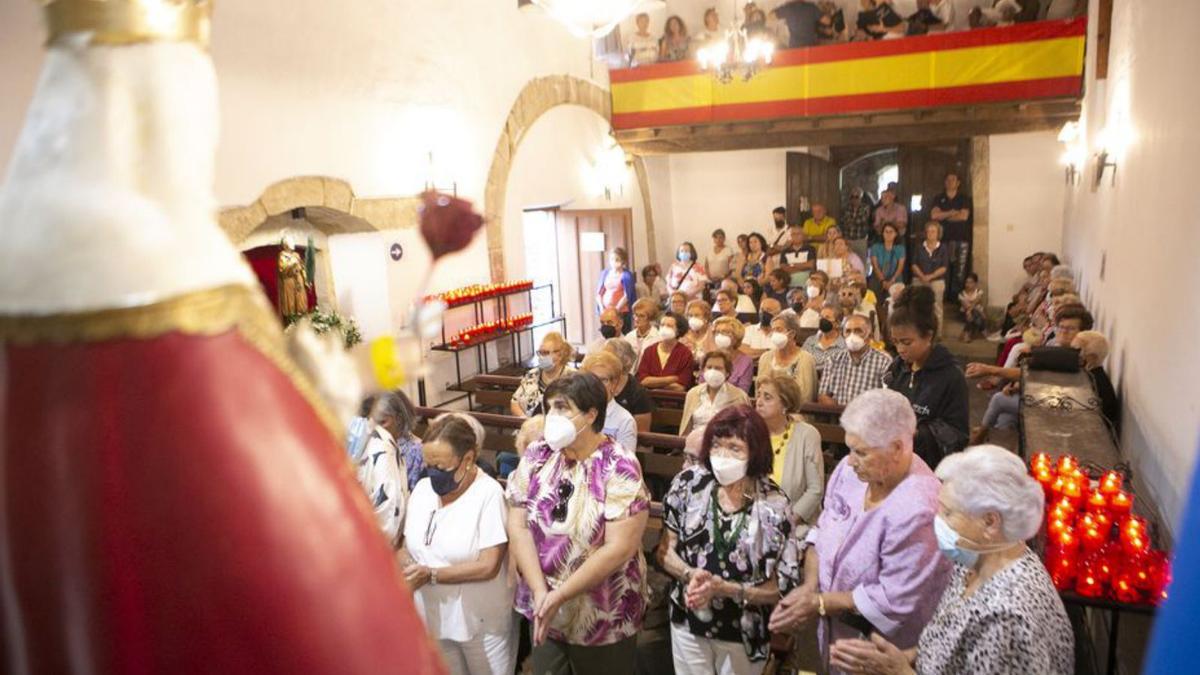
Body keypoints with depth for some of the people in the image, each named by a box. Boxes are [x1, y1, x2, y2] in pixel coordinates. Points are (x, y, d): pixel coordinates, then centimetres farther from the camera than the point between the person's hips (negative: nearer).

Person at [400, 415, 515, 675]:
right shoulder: (422, 489, 0)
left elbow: (488, 566, -22)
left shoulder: (489, 494, -19)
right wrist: (402, 566, -15)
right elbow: (408, 545, 7)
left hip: (481, 623, -5)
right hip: (432, 619, 5)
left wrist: (430, 575, -23)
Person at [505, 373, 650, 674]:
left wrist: (558, 596, -19)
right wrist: (541, 592, -14)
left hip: (603, 618, -4)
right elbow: (518, 526, -5)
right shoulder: (536, 455, -3)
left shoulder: (619, 467, -17)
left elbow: (620, 548, -21)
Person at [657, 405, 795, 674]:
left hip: (743, 633, -1)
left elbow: (778, 589, -11)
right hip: (687, 623, 2)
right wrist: (691, 575, -21)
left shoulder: (773, 505, -17)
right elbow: (665, 551, -2)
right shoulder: (689, 484, -11)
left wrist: (722, 589, -24)